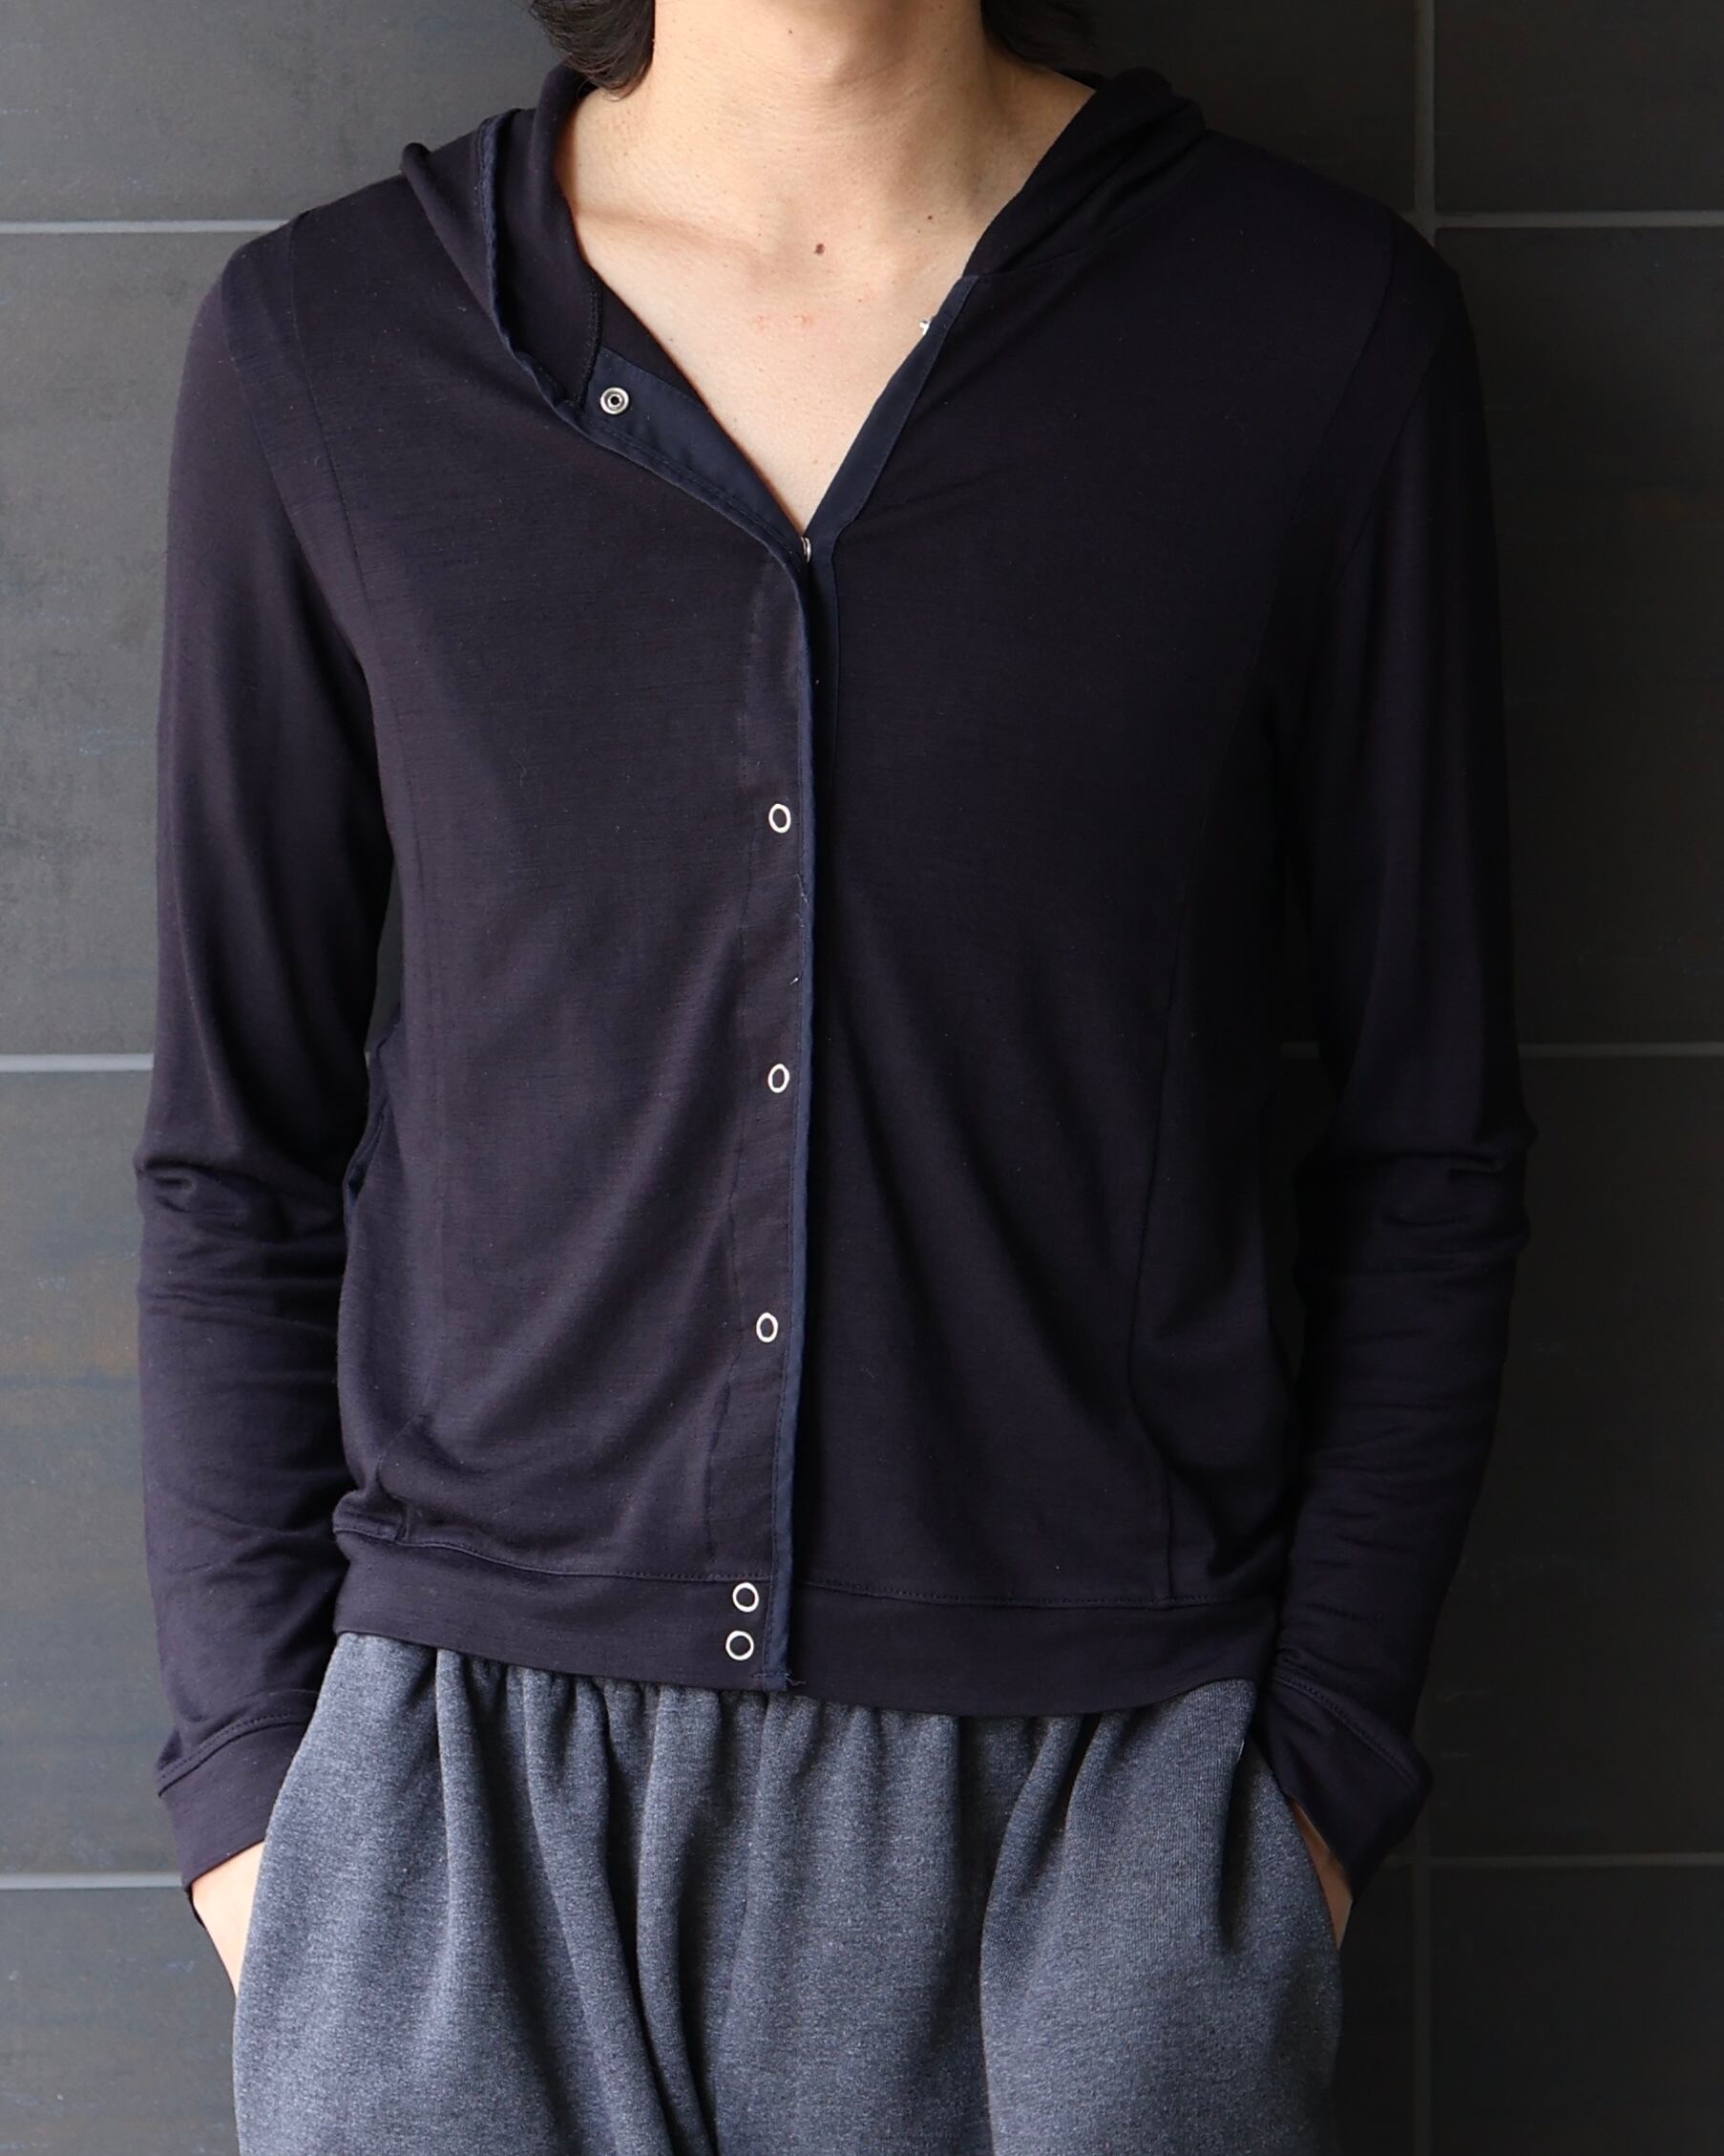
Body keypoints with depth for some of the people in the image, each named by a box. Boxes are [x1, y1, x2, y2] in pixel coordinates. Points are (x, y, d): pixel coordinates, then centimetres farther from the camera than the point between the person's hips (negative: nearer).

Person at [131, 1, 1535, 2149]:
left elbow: (1427, 1139, 2)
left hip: (1098, 1807, 0)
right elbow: (237, 1146, 4)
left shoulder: (1323, 321, -4)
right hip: (466, 1799, 1)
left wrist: (1324, 1746, -2)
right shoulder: (322, 341, -1)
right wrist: (251, 1766, 2)